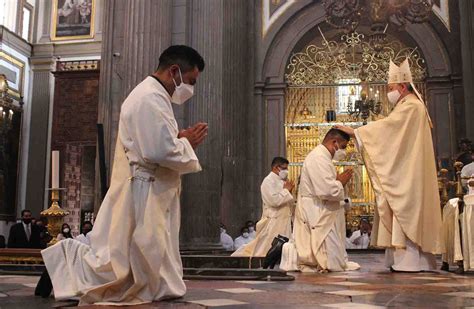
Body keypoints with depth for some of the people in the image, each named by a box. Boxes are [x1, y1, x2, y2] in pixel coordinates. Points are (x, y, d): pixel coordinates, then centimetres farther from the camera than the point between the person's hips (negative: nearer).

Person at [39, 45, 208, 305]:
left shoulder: (149, 95, 20)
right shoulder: (151, 98, -14)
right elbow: (161, 151, -24)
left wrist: (181, 139, 10)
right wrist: (187, 142, -6)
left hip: (148, 196, 11)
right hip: (143, 196, -11)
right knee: (131, 270, -5)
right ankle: (65, 259, 6)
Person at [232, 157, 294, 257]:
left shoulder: (282, 181, 14)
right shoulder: (268, 181, -12)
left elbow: (289, 202, 20)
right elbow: (274, 200, -25)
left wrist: (289, 191, 2)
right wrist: (286, 190, -12)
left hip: (283, 222, 8)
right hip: (273, 222, -8)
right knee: (266, 250, -5)